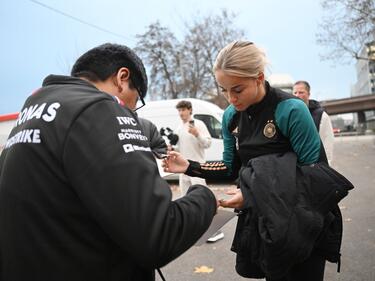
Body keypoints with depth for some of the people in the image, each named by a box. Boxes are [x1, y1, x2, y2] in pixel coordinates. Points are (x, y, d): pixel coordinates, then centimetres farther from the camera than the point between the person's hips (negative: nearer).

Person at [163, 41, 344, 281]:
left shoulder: (291, 110, -20)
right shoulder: (231, 116, -2)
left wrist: (254, 196, -22)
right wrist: (189, 167, -6)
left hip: (299, 225, -5)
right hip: (258, 221, 5)